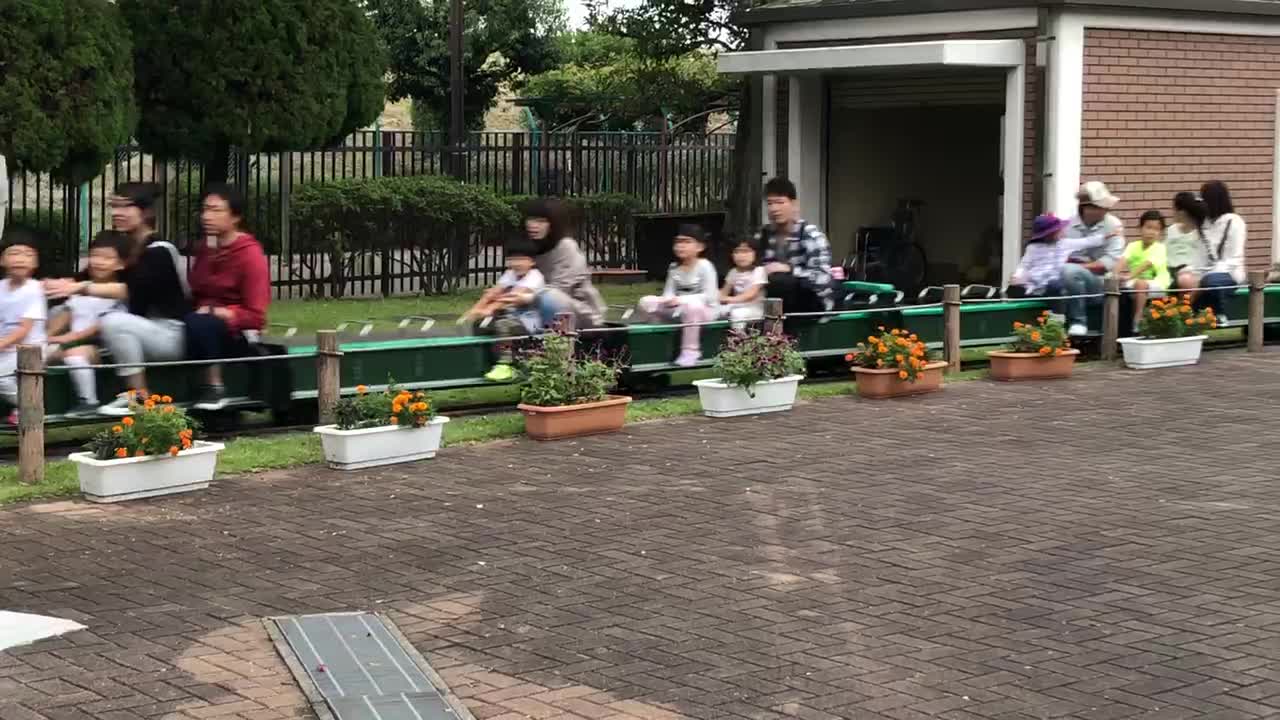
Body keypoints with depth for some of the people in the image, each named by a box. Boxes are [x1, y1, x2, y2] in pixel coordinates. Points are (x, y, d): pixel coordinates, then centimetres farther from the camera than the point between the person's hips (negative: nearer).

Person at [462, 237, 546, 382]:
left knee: (504, 324, -35)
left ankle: (505, 366, -34)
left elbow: (516, 296, -28)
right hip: (513, 317, 8)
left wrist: (490, 309, -40)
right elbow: (493, 293, 0)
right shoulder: (510, 274, 11)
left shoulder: (535, 277, -14)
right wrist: (474, 310, -15)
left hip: (529, 323, -8)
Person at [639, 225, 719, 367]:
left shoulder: (704, 266, -13)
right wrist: (667, 300, -22)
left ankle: (691, 351, -27)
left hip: (705, 309, -6)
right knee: (646, 302, -10)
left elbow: (709, 297, -19)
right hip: (680, 310, 6)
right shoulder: (674, 268, 4)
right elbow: (669, 293, 4)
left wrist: (682, 300, -28)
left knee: (691, 305, -43)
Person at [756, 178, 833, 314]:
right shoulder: (763, 236, 4)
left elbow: (823, 278, -22)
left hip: (811, 303, -6)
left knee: (778, 281, -29)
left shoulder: (810, 234, -11)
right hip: (778, 304, 6)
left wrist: (789, 269, -29)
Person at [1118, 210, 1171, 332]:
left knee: (1140, 284, -36)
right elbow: (1124, 259, -14)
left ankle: (1137, 320, -29)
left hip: (1156, 283, -5)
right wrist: (1116, 273, -36)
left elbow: (1148, 264, -25)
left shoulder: (1159, 248, -9)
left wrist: (1130, 276, -40)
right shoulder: (1133, 246, 4)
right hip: (1135, 280, 5)